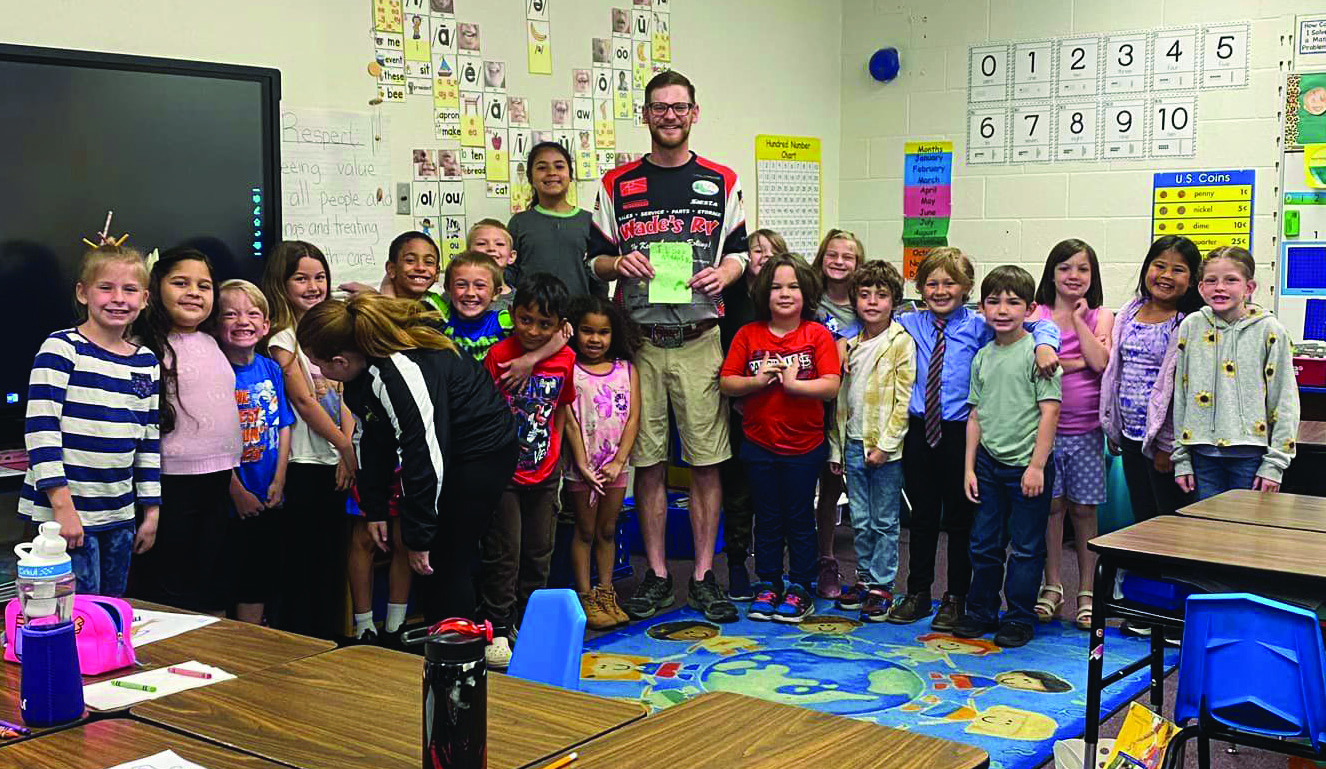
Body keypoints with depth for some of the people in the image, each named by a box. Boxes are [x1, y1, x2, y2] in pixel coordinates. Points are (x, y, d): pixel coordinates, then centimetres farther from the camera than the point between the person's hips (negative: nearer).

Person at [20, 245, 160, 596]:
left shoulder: (147, 362, 10)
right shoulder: (61, 349, -8)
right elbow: (40, 429, -13)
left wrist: (152, 511, 13)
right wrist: (62, 505, -18)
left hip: (120, 517, 6)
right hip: (63, 514, -6)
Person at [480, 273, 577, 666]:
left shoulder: (565, 358, -3)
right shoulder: (499, 355, -16)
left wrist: (554, 456, 11)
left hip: (543, 473, 5)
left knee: (539, 553, 14)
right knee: (504, 554, -1)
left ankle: (528, 623, 29)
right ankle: (497, 630, 10)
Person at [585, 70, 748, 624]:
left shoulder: (721, 183, 10)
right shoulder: (617, 186, 9)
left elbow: (740, 251, 14)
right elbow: (593, 258, 12)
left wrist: (725, 272, -7)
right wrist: (619, 263, -9)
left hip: (700, 339, 0)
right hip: (639, 339, 0)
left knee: (707, 462, 0)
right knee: (648, 463, 4)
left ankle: (704, 576, 11)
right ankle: (657, 575, 16)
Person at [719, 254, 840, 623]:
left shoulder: (817, 334, -4)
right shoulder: (748, 334, 2)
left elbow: (831, 385, -12)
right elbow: (726, 382, -1)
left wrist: (793, 384, -23)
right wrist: (755, 381, -17)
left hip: (803, 446, -2)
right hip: (759, 444, 2)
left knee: (799, 519, 7)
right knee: (767, 519, 12)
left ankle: (799, 589, 17)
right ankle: (767, 586, 22)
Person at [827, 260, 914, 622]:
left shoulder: (901, 342, -7)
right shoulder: (850, 344, 11)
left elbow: (904, 399, -11)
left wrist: (886, 445, -15)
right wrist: (836, 447, 13)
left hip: (885, 448, -5)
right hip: (853, 444, 6)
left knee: (884, 521, 3)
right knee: (860, 521, 13)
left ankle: (882, 585, 10)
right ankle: (865, 578, 24)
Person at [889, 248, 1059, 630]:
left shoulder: (978, 326, -5)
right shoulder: (909, 323, 5)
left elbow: (1038, 324, -7)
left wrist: (1044, 345, -27)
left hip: (959, 432, -3)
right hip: (918, 431, 3)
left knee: (959, 519, 7)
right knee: (922, 516, 14)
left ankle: (955, 598, 20)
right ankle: (917, 594, 26)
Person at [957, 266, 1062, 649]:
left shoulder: (1035, 352, -9)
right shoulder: (982, 357, 8)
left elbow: (1050, 411, -12)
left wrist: (1037, 465, -15)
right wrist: (969, 467, 9)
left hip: (1027, 464, -5)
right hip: (989, 464, 5)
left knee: (1025, 547, 5)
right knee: (984, 543, 12)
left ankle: (1020, 618, 16)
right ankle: (981, 611, 26)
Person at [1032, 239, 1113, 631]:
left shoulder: (1101, 317, 5)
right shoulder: (1037, 315, 3)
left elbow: (1100, 361, -12)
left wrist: (1078, 318, -8)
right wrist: (1078, 362, -13)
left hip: (1086, 428, 0)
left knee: (1084, 508, 5)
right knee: (1052, 504, 4)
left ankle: (1087, 591, 14)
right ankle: (1052, 585, 17)